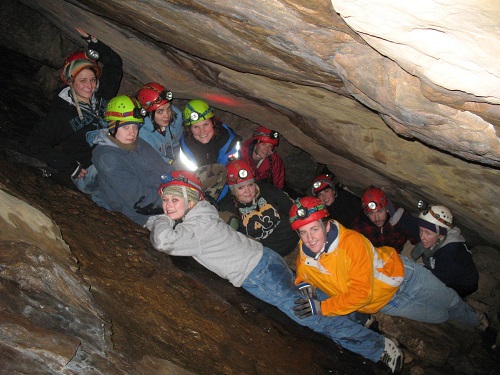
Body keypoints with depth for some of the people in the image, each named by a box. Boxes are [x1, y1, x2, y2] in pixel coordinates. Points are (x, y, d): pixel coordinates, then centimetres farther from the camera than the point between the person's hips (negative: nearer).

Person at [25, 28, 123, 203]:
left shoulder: (101, 97, 9)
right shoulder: (61, 113, -5)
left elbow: (114, 63, 21)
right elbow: (34, 142, -5)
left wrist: (92, 41, 10)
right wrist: (70, 168, -10)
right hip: (88, 174, -7)